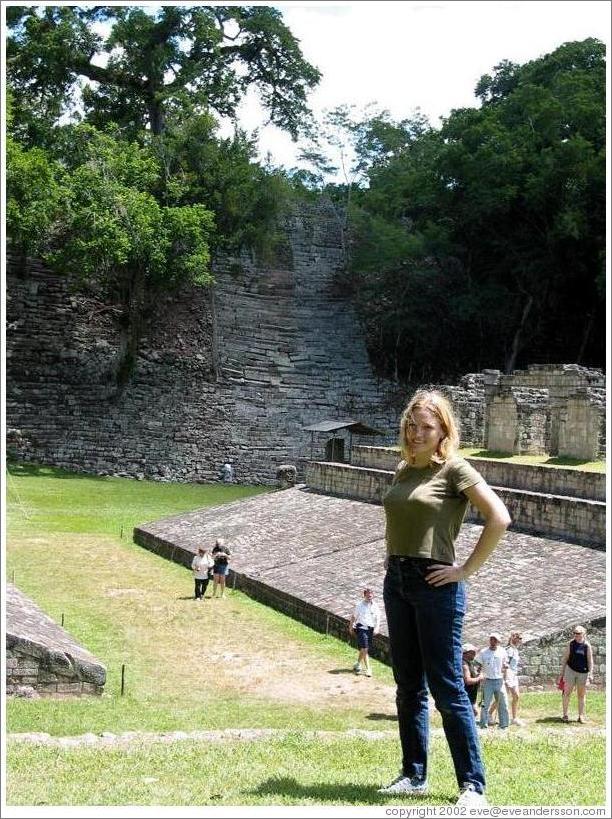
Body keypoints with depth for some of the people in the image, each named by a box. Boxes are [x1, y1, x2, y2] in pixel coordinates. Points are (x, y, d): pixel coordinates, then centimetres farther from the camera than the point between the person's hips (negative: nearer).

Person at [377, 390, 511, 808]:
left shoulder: (454, 469, -8)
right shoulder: (403, 470, 12)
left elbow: (499, 518, -16)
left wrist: (467, 569, -14)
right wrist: (394, 561, 14)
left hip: (435, 585, -7)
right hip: (396, 582, 7)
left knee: (447, 688, -5)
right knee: (409, 686, 12)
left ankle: (473, 784, 1)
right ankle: (414, 775, 21)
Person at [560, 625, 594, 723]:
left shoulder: (587, 646, -3)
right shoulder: (571, 644, 0)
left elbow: (590, 661, -1)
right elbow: (565, 658, 5)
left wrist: (590, 674, -9)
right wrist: (562, 672, 3)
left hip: (583, 673, 0)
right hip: (570, 670, 0)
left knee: (582, 695, 7)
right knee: (567, 693, -2)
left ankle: (581, 716, 16)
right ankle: (565, 715, 5)